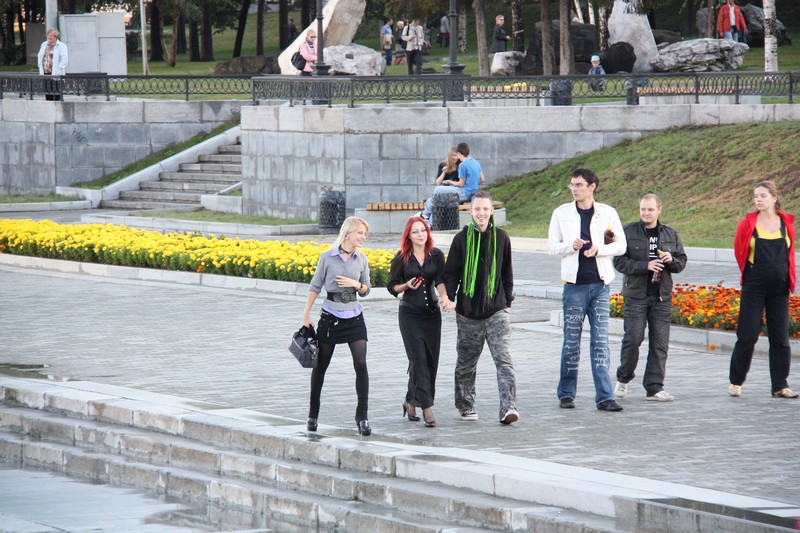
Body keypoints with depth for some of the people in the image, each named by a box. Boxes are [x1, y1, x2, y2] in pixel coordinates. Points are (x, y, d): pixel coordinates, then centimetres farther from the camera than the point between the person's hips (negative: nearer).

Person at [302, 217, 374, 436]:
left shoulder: (361, 259, 4)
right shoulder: (327, 257, -6)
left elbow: (366, 290, 11)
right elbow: (315, 287, 1)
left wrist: (356, 284, -10)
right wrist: (306, 315, 0)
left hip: (354, 318, 2)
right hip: (330, 317, -2)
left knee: (361, 364, -11)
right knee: (320, 365, 9)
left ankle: (362, 416, -7)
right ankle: (313, 414, 24)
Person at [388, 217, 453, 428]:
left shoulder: (436, 255, 4)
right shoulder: (402, 258, 0)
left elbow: (440, 280, -9)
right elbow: (392, 287, 6)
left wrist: (445, 297, -28)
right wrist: (407, 285, -14)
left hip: (432, 313, 3)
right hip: (410, 314, -3)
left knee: (431, 361, 6)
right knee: (419, 360, -11)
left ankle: (411, 401, 24)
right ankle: (427, 409, -14)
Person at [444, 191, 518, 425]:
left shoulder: (501, 238, 5)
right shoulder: (462, 239, 1)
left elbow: (507, 274, 13)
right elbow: (451, 272, 2)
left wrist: (508, 302, 11)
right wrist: (448, 296, -13)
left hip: (497, 310, 0)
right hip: (468, 311, 0)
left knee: (503, 357, -13)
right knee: (466, 361, 11)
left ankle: (508, 407, -20)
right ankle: (465, 406, 27)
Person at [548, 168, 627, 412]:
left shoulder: (607, 213, 3)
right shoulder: (561, 213, 4)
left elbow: (621, 245, 6)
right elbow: (552, 247, 4)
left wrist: (599, 249, -13)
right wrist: (571, 246, -16)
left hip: (600, 284, 0)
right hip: (574, 284, 0)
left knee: (601, 341, -1)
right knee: (571, 340, 4)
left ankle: (604, 397, -2)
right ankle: (566, 394, 13)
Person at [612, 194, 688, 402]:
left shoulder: (671, 235, 11)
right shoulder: (628, 232, 0)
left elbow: (682, 262, 15)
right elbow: (619, 261, -7)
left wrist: (671, 260, -8)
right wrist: (645, 266, -18)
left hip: (662, 296, 3)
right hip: (635, 295, -3)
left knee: (660, 343, 0)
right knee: (633, 338, -6)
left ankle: (655, 387, 5)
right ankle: (623, 379, 17)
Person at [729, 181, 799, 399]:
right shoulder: (747, 223, -3)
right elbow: (739, 250, 9)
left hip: (780, 287, 2)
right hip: (754, 287, -2)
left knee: (780, 338, 2)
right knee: (747, 335, -1)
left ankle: (780, 386, 6)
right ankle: (736, 382, 13)